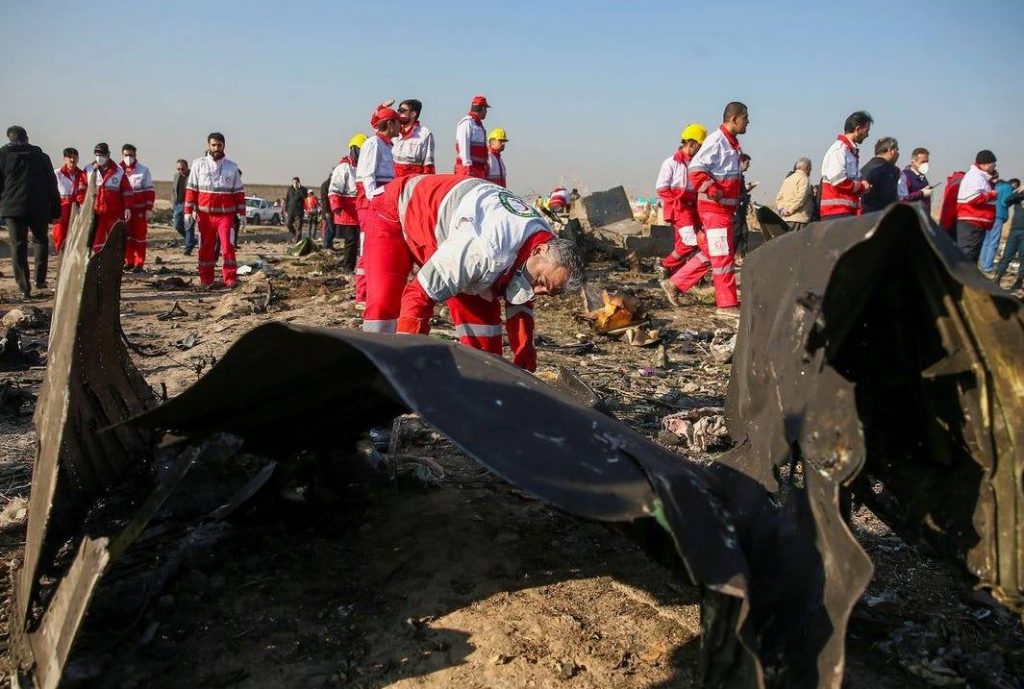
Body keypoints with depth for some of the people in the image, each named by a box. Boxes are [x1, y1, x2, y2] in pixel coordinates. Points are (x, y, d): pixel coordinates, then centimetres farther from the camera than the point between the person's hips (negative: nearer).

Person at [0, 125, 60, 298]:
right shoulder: (42, 156, 7)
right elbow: (52, 185, 7)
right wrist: (55, 211, 10)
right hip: (39, 208, 1)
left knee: (18, 246, 2)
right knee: (41, 241, 18)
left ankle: (24, 287, -4)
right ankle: (40, 279, 13)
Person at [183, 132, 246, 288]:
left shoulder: (232, 168, 7)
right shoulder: (198, 164, 5)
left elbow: (239, 193, 9)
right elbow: (191, 190, 5)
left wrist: (242, 214, 4)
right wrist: (188, 211, -1)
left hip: (226, 215, -1)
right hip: (205, 215, 1)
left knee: (228, 247, -10)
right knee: (205, 249, 7)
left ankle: (230, 279, -5)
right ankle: (205, 280, 15)